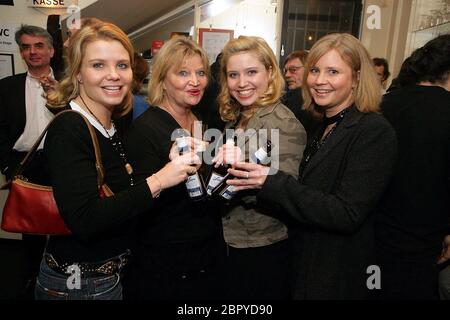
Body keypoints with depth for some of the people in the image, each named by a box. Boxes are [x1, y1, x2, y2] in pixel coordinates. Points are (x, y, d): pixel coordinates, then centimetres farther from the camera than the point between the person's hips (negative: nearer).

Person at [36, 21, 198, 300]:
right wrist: (157, 181, -29)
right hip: (80, 284, -7)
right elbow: (84, 222, -31)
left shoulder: (111, 126, 2)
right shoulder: (68, 130, -22)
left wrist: (171, 164, -5)